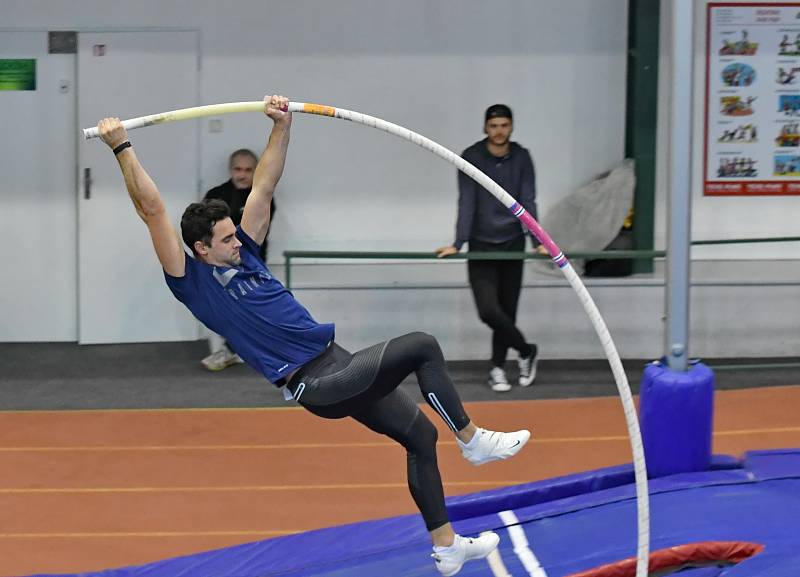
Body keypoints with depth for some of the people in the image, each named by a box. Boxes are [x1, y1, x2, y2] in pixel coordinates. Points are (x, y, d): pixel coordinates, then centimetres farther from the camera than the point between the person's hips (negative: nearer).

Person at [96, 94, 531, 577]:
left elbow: (264, 186, 15)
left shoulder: (243, 254, 11)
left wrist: (282, 127, 9)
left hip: (340, 364, 8)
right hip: (315, 384, -8)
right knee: (422, 347, -16)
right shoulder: (194, 283, -9)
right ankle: (473, 441, -1)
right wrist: (123, 149, -19)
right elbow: (153, 211, -16)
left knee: (421, 436, 11)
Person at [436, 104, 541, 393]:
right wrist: (457, 244, -19)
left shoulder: (521, 158, -2)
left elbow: (527, 202, -5)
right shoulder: (471, 158, -8)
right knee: (489, 310, -13)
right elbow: (466, 203, -11)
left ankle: (498, 367, 19)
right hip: (481, 245, -2)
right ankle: (526, 351, 8)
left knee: (507, 310, 5)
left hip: (512, 244, 2)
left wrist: (538, 242, -15)